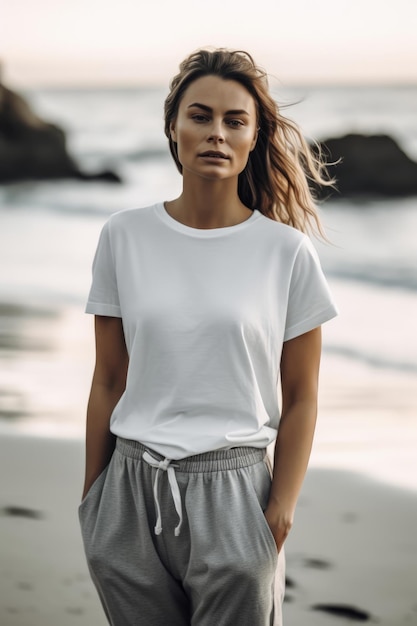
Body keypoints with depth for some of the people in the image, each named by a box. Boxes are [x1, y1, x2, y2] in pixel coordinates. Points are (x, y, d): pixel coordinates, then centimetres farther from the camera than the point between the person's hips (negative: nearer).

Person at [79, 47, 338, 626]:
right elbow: (108, 382, 7)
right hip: (134, 491, 2)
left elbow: (300, 398, 1)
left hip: (232, 489, -1)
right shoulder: (124, 237, 3)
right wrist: (92, 501, 7)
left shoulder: (287, 251, -2)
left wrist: (280, 511, -6)